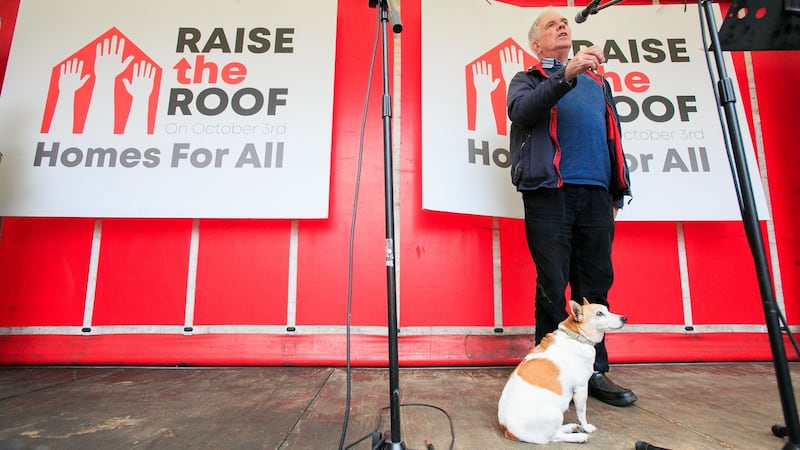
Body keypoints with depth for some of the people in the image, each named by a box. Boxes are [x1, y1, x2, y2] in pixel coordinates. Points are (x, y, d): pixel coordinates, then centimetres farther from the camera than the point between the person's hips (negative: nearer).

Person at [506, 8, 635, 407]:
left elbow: (614, 138, 23)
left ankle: (595, 371, 14)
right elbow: (521, 110, -10)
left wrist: (617, 192, 15)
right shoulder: (527, 80, 14)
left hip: (595, 193, 5)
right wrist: (566, 76, -22)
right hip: (549, 192, -4)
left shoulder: (598, 82, 27)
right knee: (553, 287, -5)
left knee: (595, 284, 4)